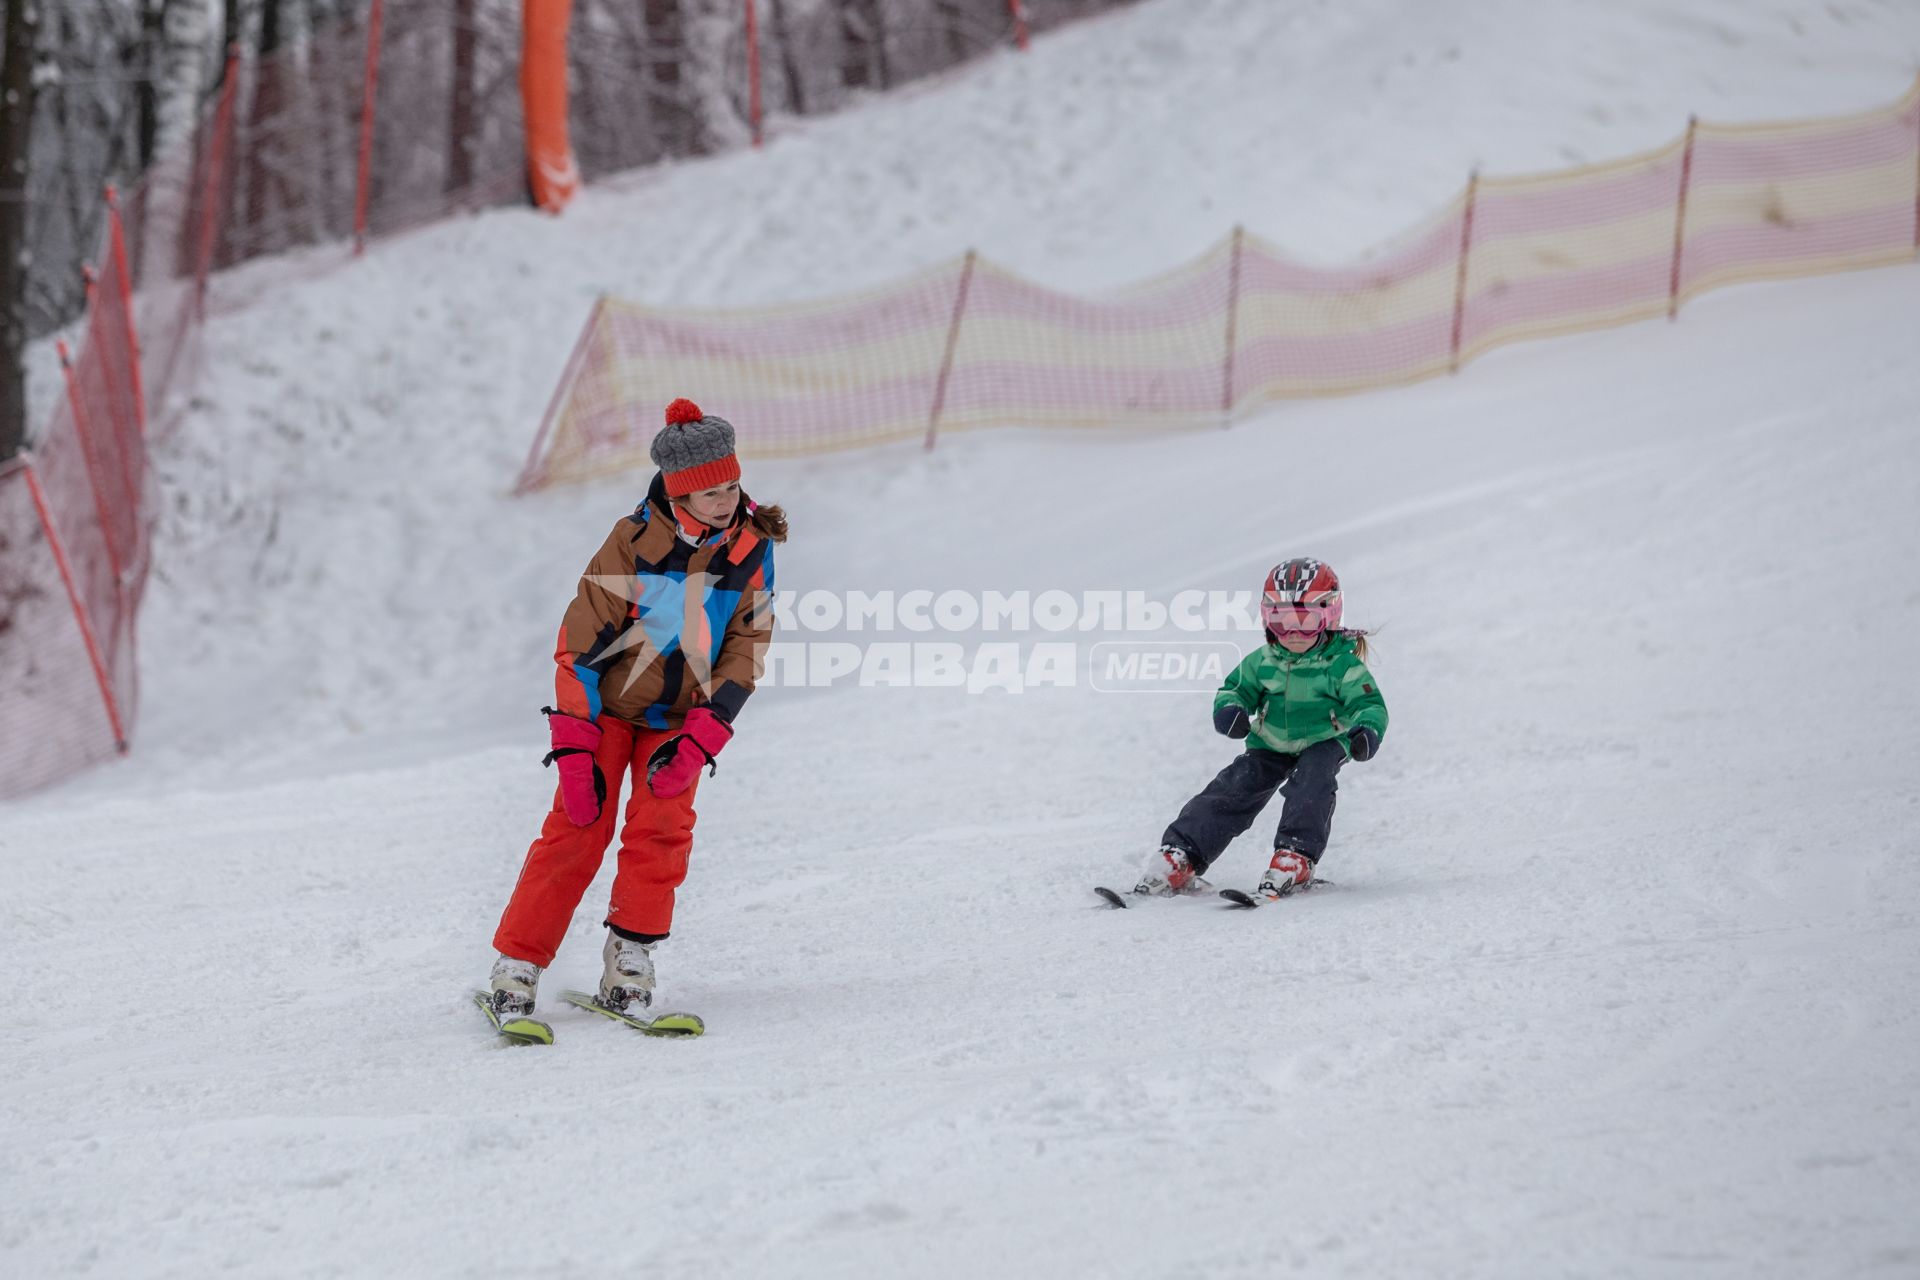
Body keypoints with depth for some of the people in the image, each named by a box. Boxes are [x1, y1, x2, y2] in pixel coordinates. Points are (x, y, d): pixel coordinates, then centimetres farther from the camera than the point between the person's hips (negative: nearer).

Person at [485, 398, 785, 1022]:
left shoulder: (752, 547, -10)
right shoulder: (634, 541, -18)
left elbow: (746, 649, -7)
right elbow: (579, 643, -15)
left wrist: (698, 741, -16)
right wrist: (574, 748, -19)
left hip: (682, 715, 2)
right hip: (609, 703, -2)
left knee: (661, 825, -16)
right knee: (577, 828, -11)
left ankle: (629, 960, -6)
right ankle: (515, 968, -5)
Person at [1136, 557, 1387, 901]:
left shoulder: (1342, 665, -15)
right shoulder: (1262, 662, -4)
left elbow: (1370, 704, -14)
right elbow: (1235, 689, 5)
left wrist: (1368, 731, -37)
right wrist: (1228, 709, -20)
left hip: (1321, 746, -3)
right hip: (1270, 744, 3)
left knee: (1312, 785, -32)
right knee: (1232, 791, -12)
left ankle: (1296, 858, -32)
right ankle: (1179, 854, -16)